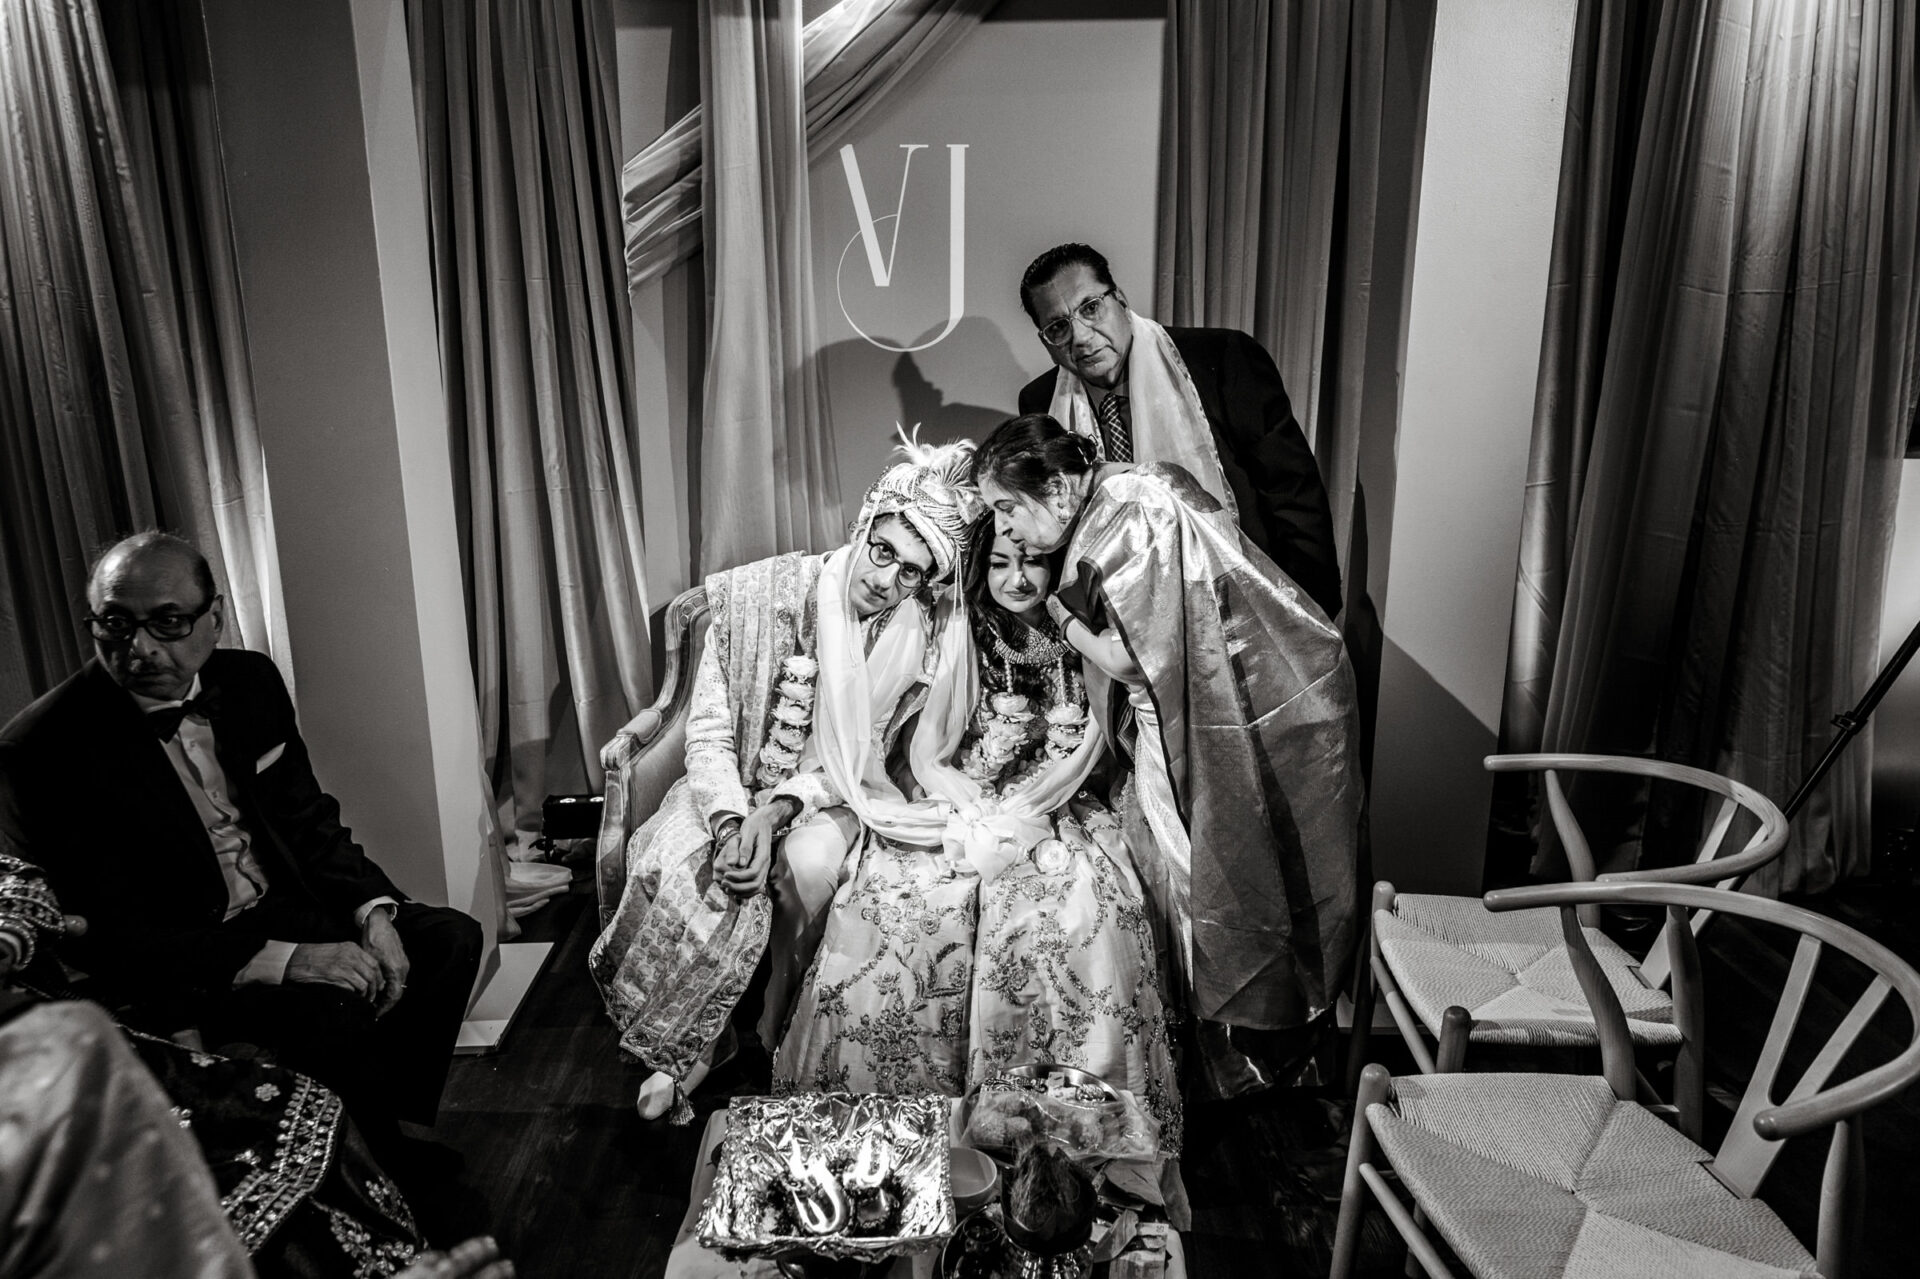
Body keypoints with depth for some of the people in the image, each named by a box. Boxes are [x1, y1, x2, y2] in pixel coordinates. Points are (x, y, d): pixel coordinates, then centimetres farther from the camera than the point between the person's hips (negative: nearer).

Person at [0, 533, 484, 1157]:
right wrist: (280, 960, -26)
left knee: (451, 938, -4)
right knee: (333, 1012, -29)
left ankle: (388, 1123, 11)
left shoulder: (250, 681, -1)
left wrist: (372, 912, -9)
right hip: (174, 968, -6)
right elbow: (103, 941, -19)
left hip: (285, 907, 7)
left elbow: (310, 821, 8)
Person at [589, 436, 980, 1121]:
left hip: (824, 792, 0)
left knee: (809, 866, -33)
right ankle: (686, 1042, -2)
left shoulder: (917, 645, -11)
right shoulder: (758, 594, -15)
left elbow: (856, 759, -8)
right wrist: (732, 821, -28)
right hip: (733, 781, 0)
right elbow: (708, 726, -12)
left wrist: (774, 813, -24)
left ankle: (772, 1028, -4)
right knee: (673, 868, -29)